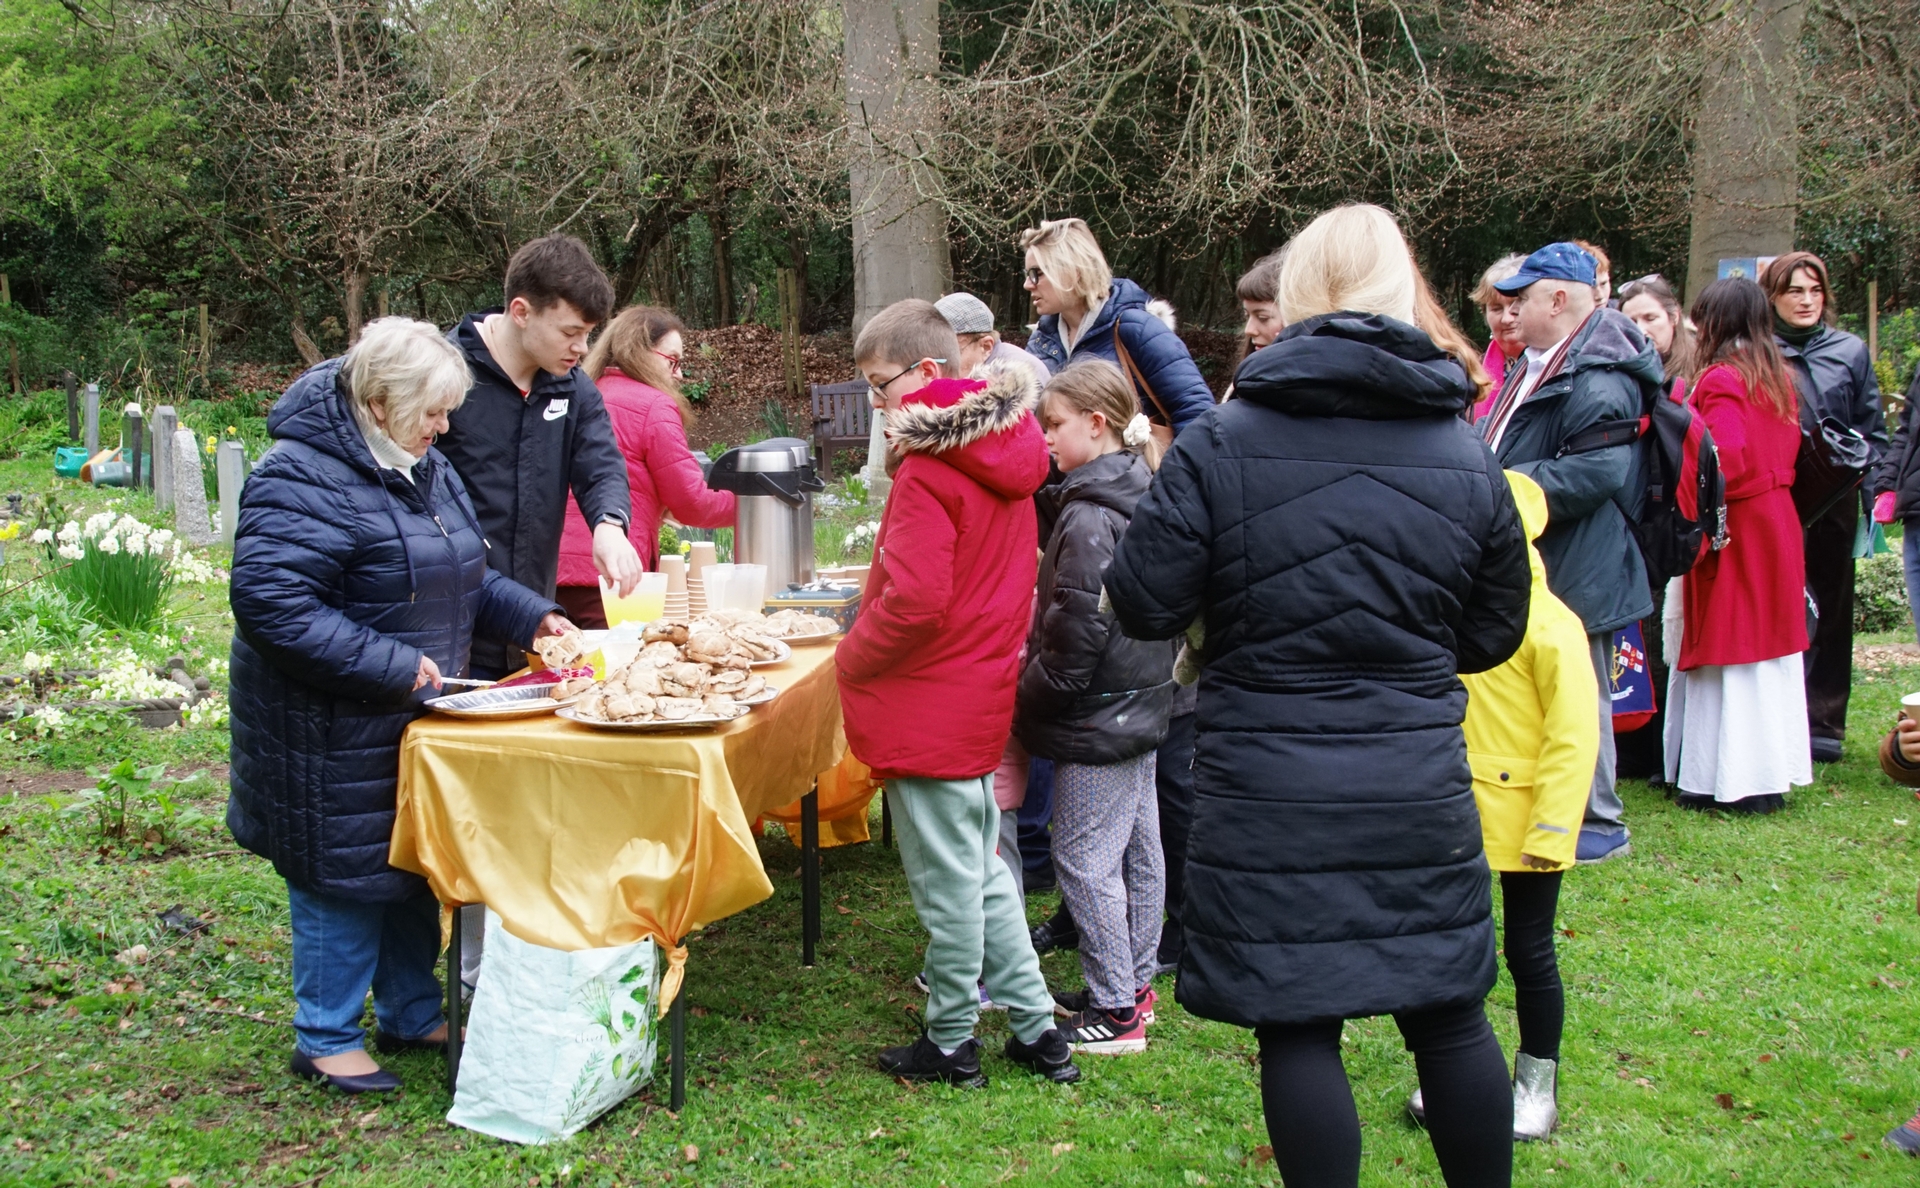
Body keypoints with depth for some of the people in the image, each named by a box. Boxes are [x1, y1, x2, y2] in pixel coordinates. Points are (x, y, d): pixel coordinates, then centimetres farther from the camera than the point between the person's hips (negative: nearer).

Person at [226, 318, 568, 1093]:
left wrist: (528, 617, 5)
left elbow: (461, 575, 21)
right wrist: (391, 665, -27)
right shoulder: (303, 480, -22)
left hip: (413, 722, 9)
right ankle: (327, 1040, 16)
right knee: (345, 875, 1)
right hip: (335, 734, -9)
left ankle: (412, 1014, 33)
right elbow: (271, 602, -29)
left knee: (416, 865, 17)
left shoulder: (422, 468, 9)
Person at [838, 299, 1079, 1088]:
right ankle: (1037, 1028, 24)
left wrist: (851, 659, -11)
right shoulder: (1002, 452, 9)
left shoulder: (931, 469, -20)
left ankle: (951, 1043, 17)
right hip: (981, 692, 9)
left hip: (927, 710, -9)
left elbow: (914, 601, -27)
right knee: (981, 869, 18)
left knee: (947, 883, 4)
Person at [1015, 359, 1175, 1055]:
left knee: (1085, 858, -2)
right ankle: (1135, 984, 29)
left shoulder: (1089, 519, -22)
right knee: (1139, 847, 16)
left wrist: (1027, 695, -9)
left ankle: (1114, 1011, 5)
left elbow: (1076, 637, -23)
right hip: (1142, 706, 10)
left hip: (1097, 723, -10)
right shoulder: (1143, 496, 8)